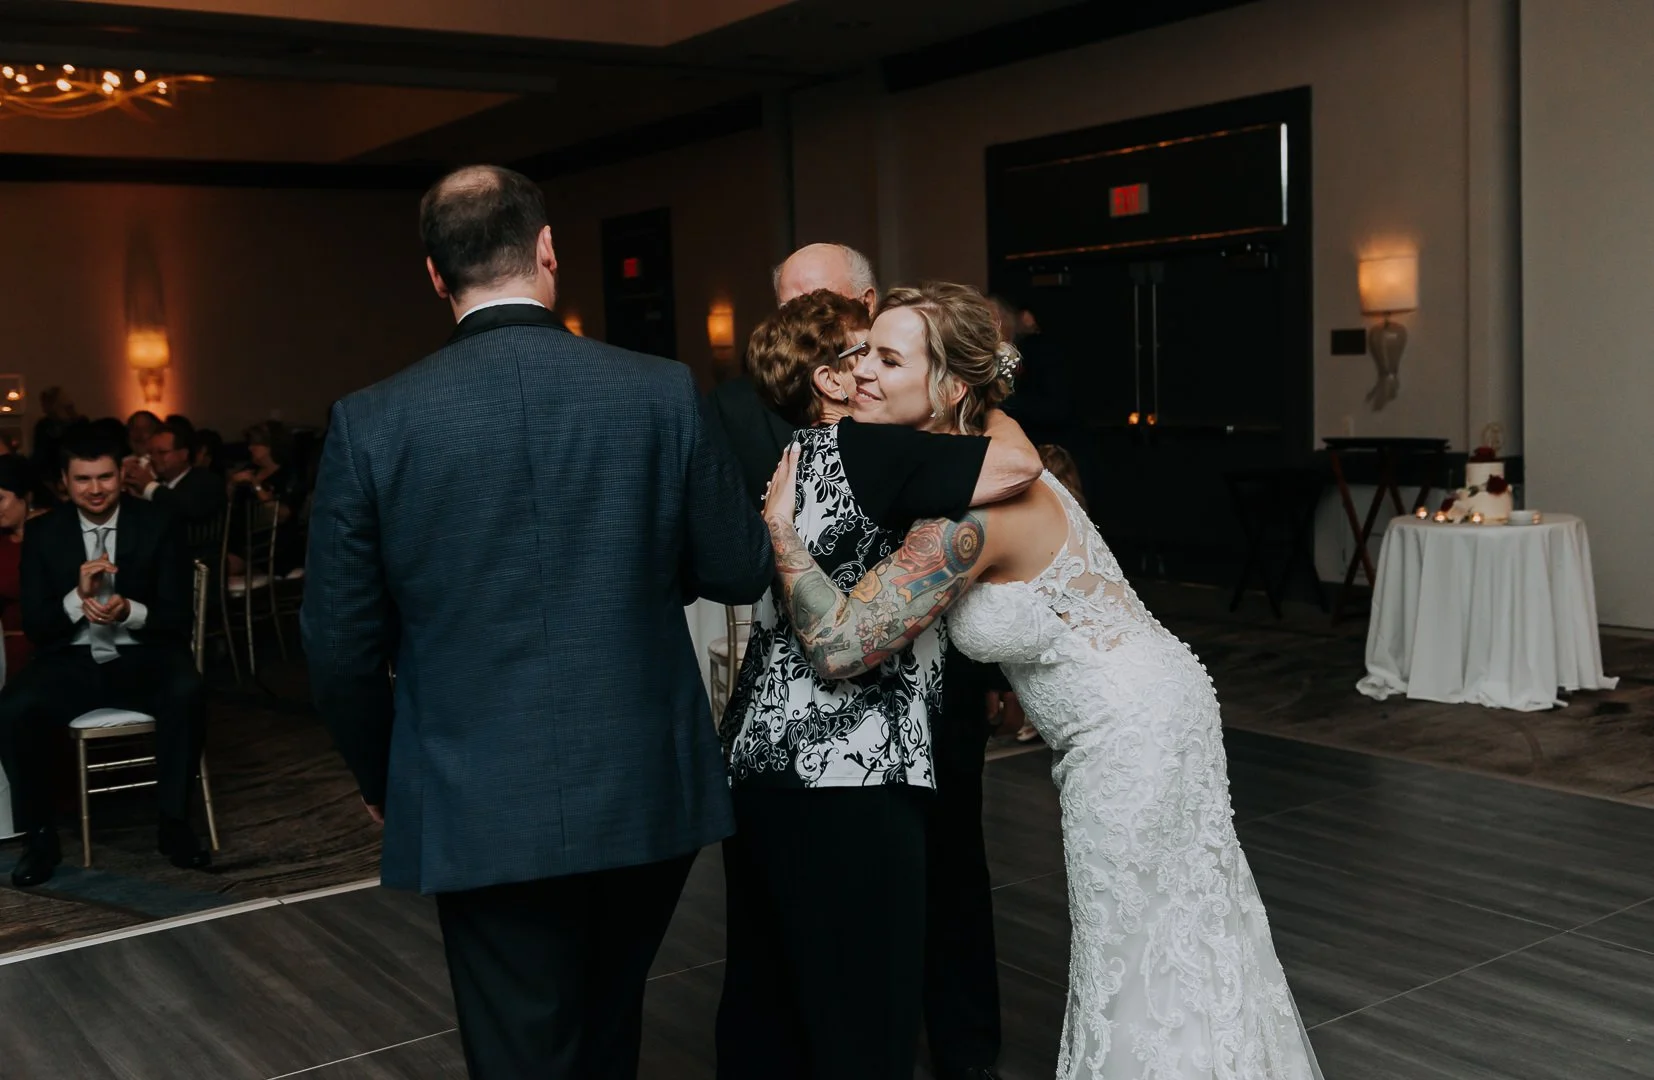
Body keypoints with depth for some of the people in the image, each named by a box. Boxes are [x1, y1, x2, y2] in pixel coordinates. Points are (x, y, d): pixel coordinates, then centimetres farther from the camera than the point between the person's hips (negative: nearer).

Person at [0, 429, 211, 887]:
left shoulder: (158, 525, -1)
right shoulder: (43, 532, 4)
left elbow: (180, 618, -3)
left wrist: (131, 611, -24)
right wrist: (77, 598, -19)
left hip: (144, 656, -1)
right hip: (72, 660, 2)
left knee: (187, 693, -34)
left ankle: (174, 822, -16)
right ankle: (40, 836, -7)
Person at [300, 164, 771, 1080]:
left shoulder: (371, 422, -8)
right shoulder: (663, 392, -6)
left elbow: (340, 649, -4)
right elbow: (741, 572, 2)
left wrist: (384, 780, 13)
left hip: (484, 811, -2)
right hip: (647, 795, 2)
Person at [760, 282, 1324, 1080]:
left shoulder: (971, 509, -28)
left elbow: (841, 644, -32)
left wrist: (779, 523, -23)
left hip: (1129, 738, -9)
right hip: (1150, 713, 9)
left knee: (1136, 962, 8)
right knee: (1183, 945, 23)